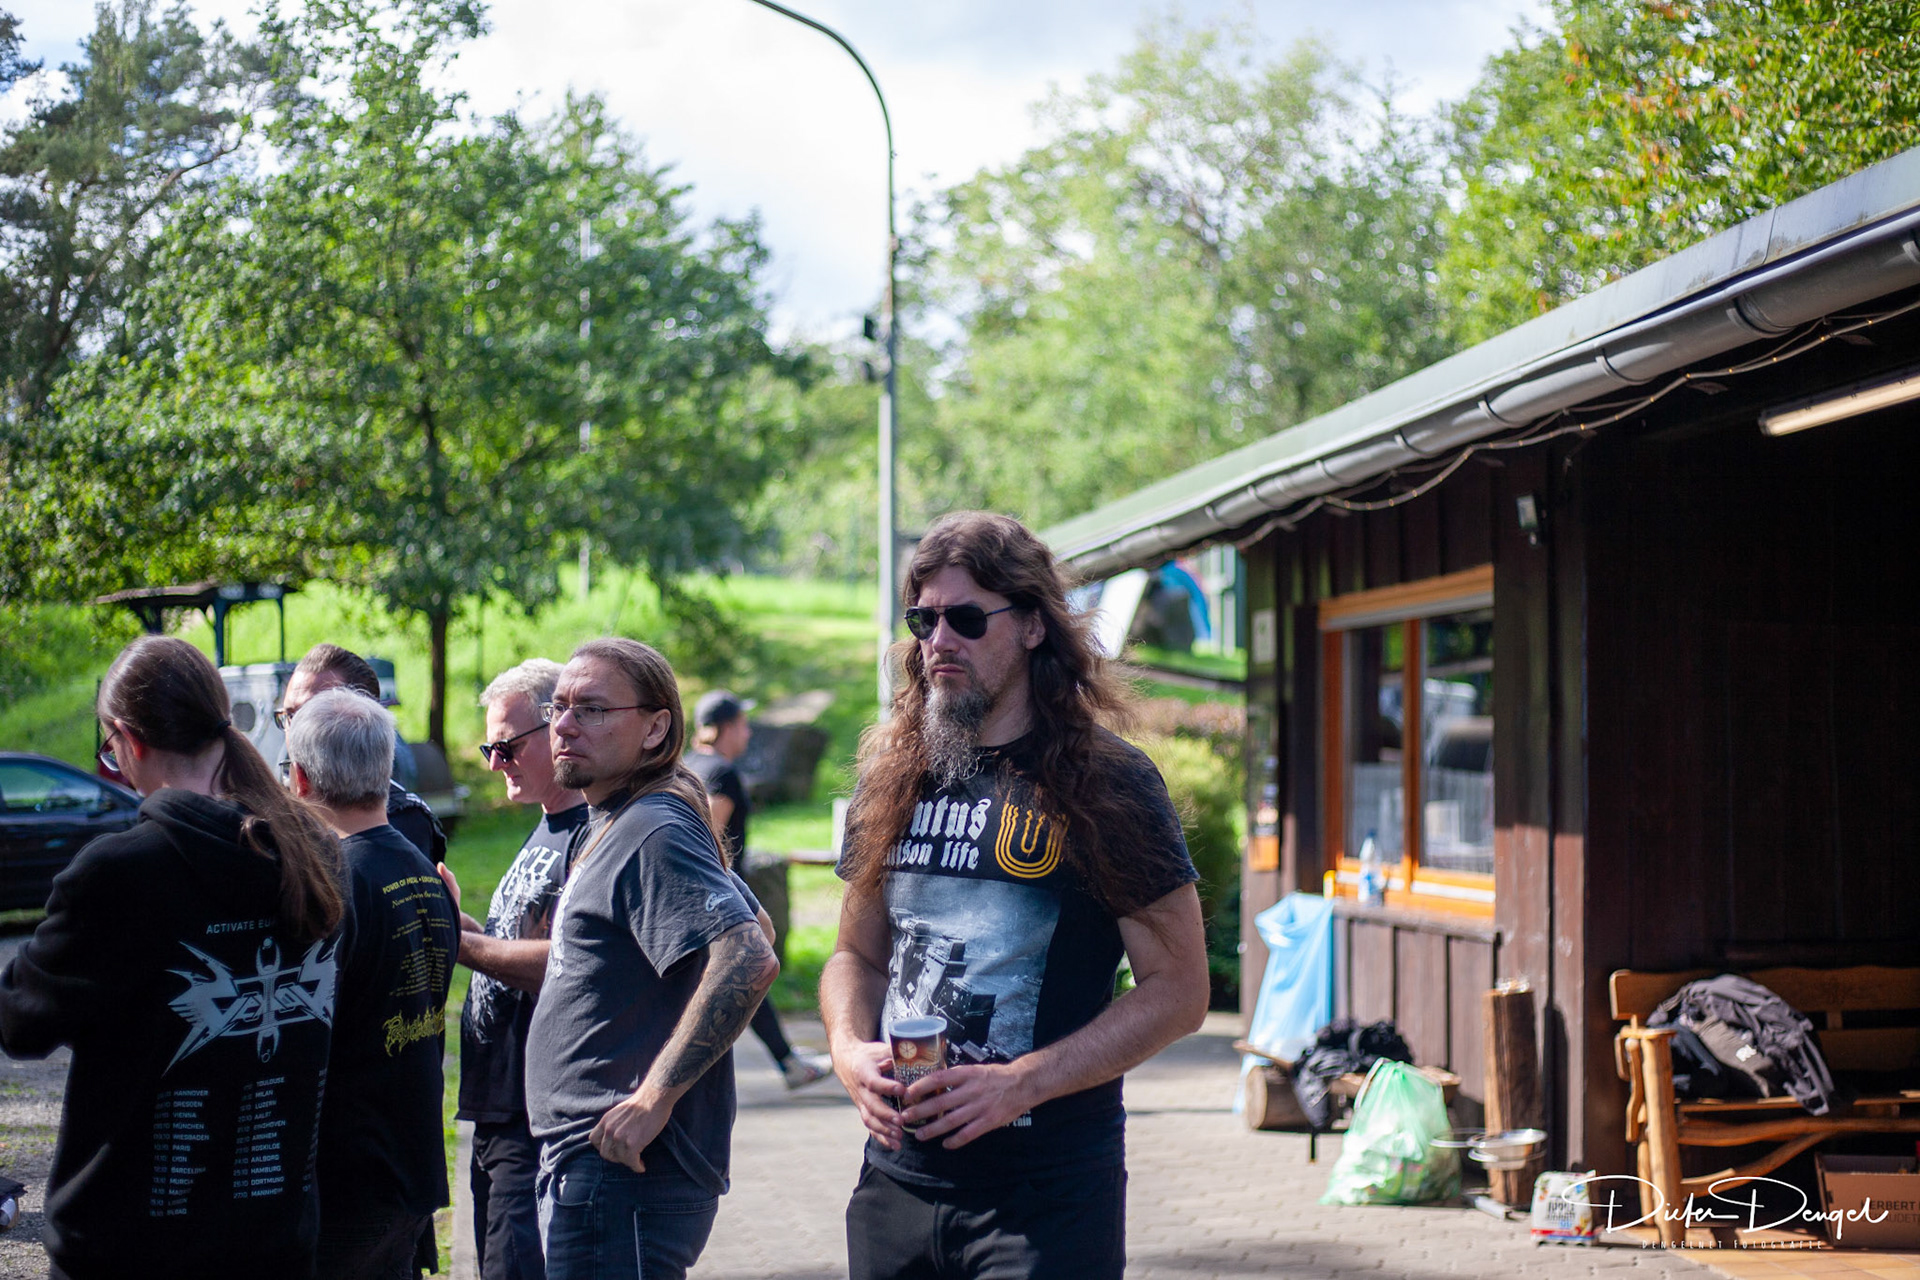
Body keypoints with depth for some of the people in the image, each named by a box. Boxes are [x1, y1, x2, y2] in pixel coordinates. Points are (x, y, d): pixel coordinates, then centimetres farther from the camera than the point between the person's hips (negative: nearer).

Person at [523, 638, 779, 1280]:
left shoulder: (654, 832, -16)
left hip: (620, 1167, -11)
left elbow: (749, 960, -28)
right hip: (590, 1161, 11)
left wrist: (655, 1097, -26)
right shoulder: (611, 829, 17)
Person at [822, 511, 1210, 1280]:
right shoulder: (894, 776, 9)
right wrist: (850, 1051, -4)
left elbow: (1177, 990, -7)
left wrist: (1022, 1083, -17)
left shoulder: (1107, 784, -6)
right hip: (898, 1179, 5)